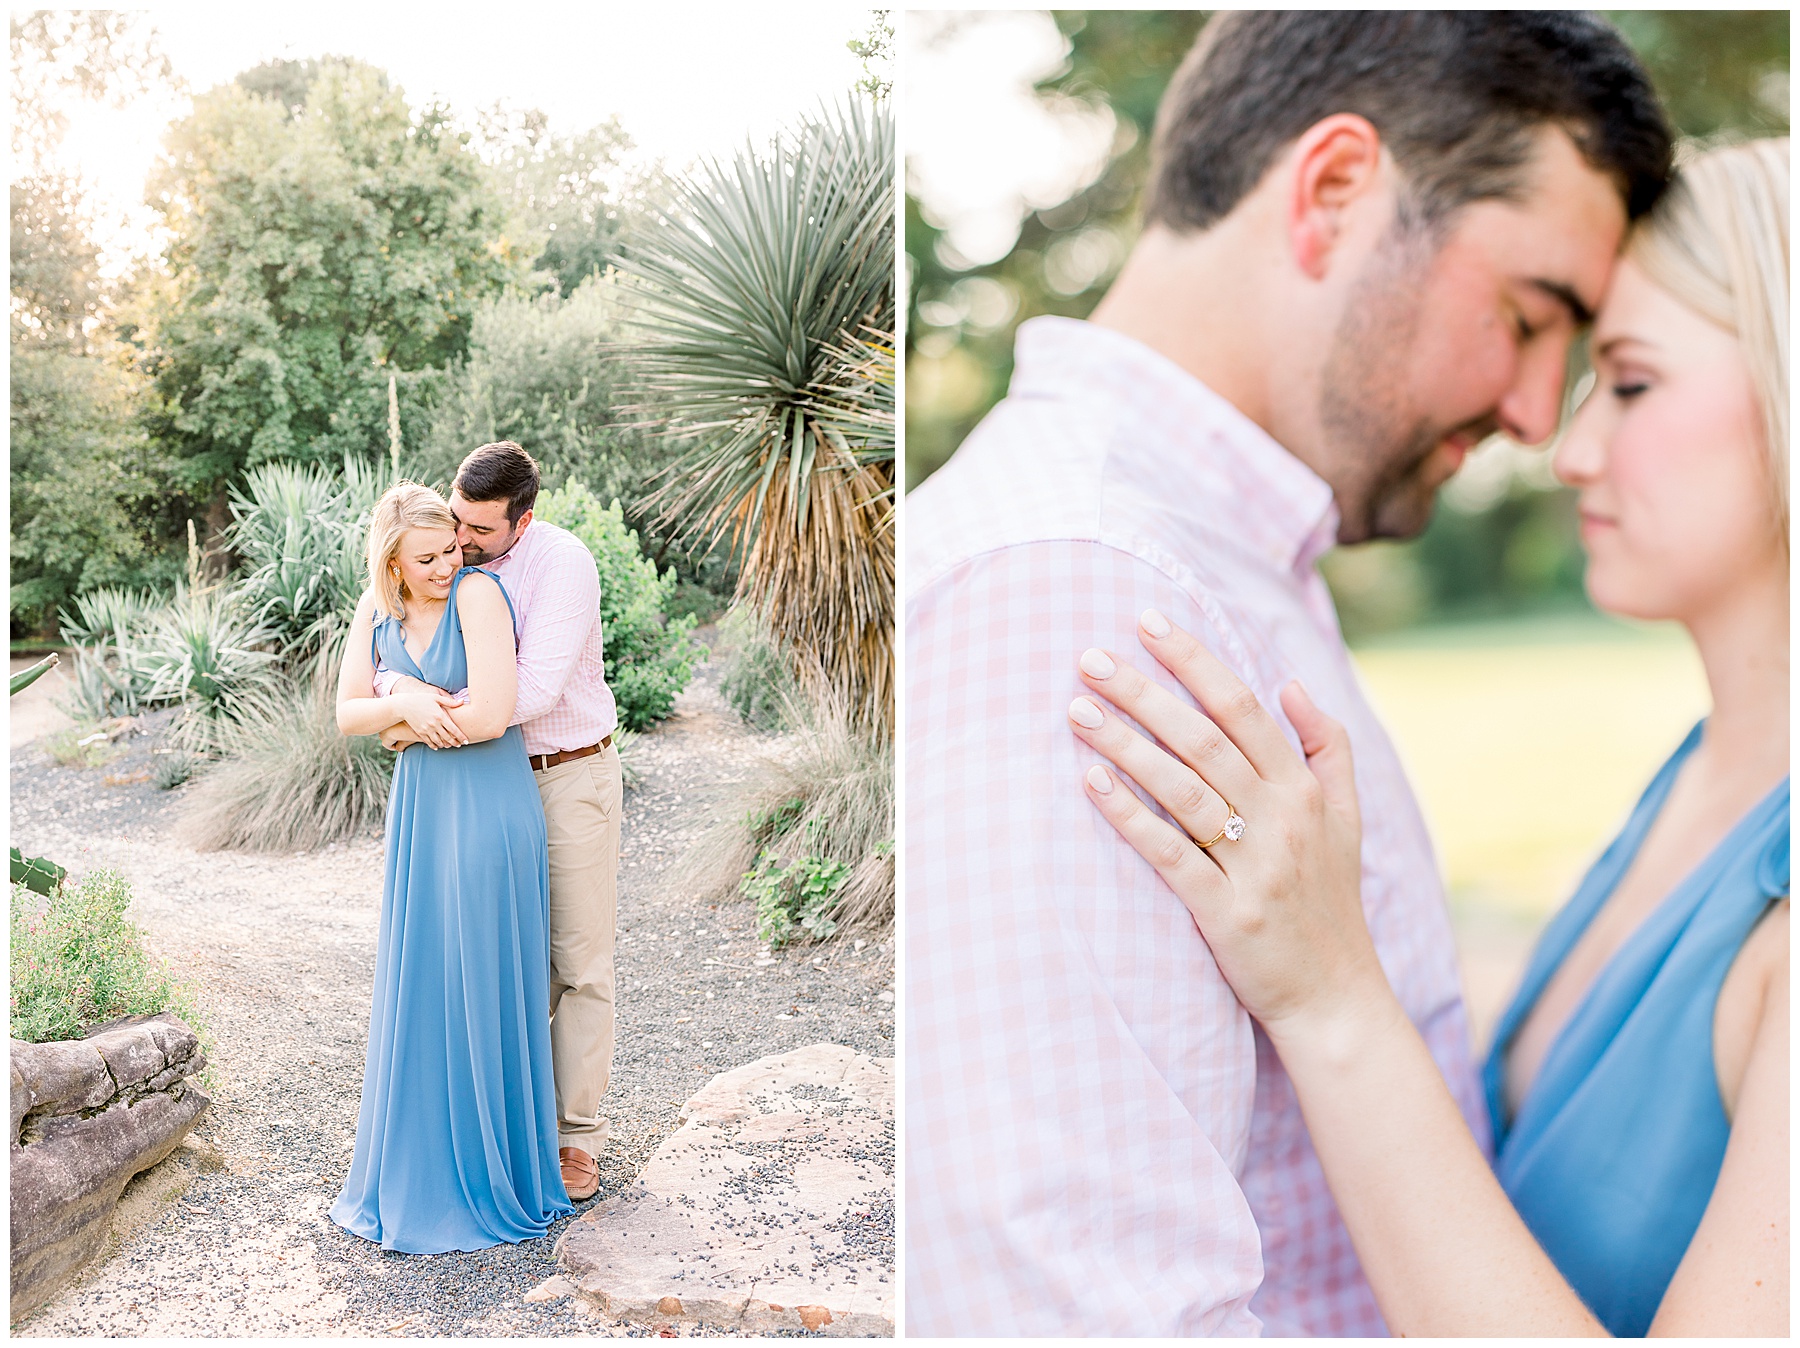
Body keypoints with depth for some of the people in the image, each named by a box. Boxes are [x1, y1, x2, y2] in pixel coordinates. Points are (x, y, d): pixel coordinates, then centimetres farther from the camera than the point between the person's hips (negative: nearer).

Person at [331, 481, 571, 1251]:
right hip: (419, 808, 7)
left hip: (487, 810, -6)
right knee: (417, 990, 14)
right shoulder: (377, 611, 5)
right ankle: (419, 1167, 32)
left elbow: (492, 715, -22)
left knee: (482, 994, 3)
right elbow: (346, 714, 4)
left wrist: (403, 707, -8)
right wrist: (405, 706, -16)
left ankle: (492, 1178, 20)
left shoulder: (478, 592, -14)